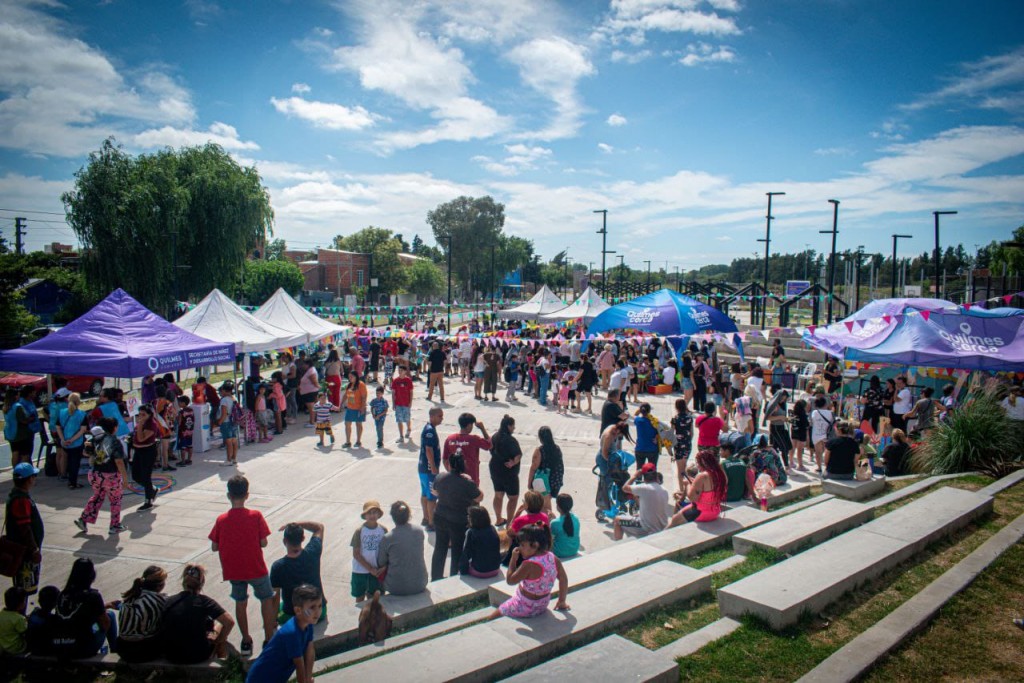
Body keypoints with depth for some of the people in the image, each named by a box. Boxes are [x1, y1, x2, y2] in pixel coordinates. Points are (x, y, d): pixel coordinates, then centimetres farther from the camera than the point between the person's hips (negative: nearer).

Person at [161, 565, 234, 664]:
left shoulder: (168, 601, -3)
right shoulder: (204, 602, -13)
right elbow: (230, 622, -18)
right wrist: (219, 640, 0)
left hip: (170, 656, 3)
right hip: (197, 657, -3)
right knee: (220, 624, 22)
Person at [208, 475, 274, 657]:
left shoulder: (221, 520, -8)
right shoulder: (256, 516, -14)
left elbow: (215, 547, -2)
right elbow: (263, 543, -12)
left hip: (233, 571, 2)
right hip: (256, 569, -2)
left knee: (240, 603, 19)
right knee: (266, 600, 16)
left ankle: (246, 642, 26)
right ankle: (269, 639, 18)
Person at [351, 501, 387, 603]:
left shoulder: (383, 530, -7)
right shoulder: (359, 531, -14)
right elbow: (356, 554, -13)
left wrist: (383, 567, -13)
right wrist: (370, 569, -14)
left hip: (377, 571, 2)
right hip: (360, 571, -2)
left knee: (372, 598, 15)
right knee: (360, 598, 12)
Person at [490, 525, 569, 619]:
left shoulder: (529, 565, -32)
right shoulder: (553, 558, -12)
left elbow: (510, 581, -20)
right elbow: (563, 579, 0)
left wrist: (513, 559, -15)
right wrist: (562, 601, 12)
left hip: (525, 607, -7)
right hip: (543, 604, 7)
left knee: (492, 616, 14)